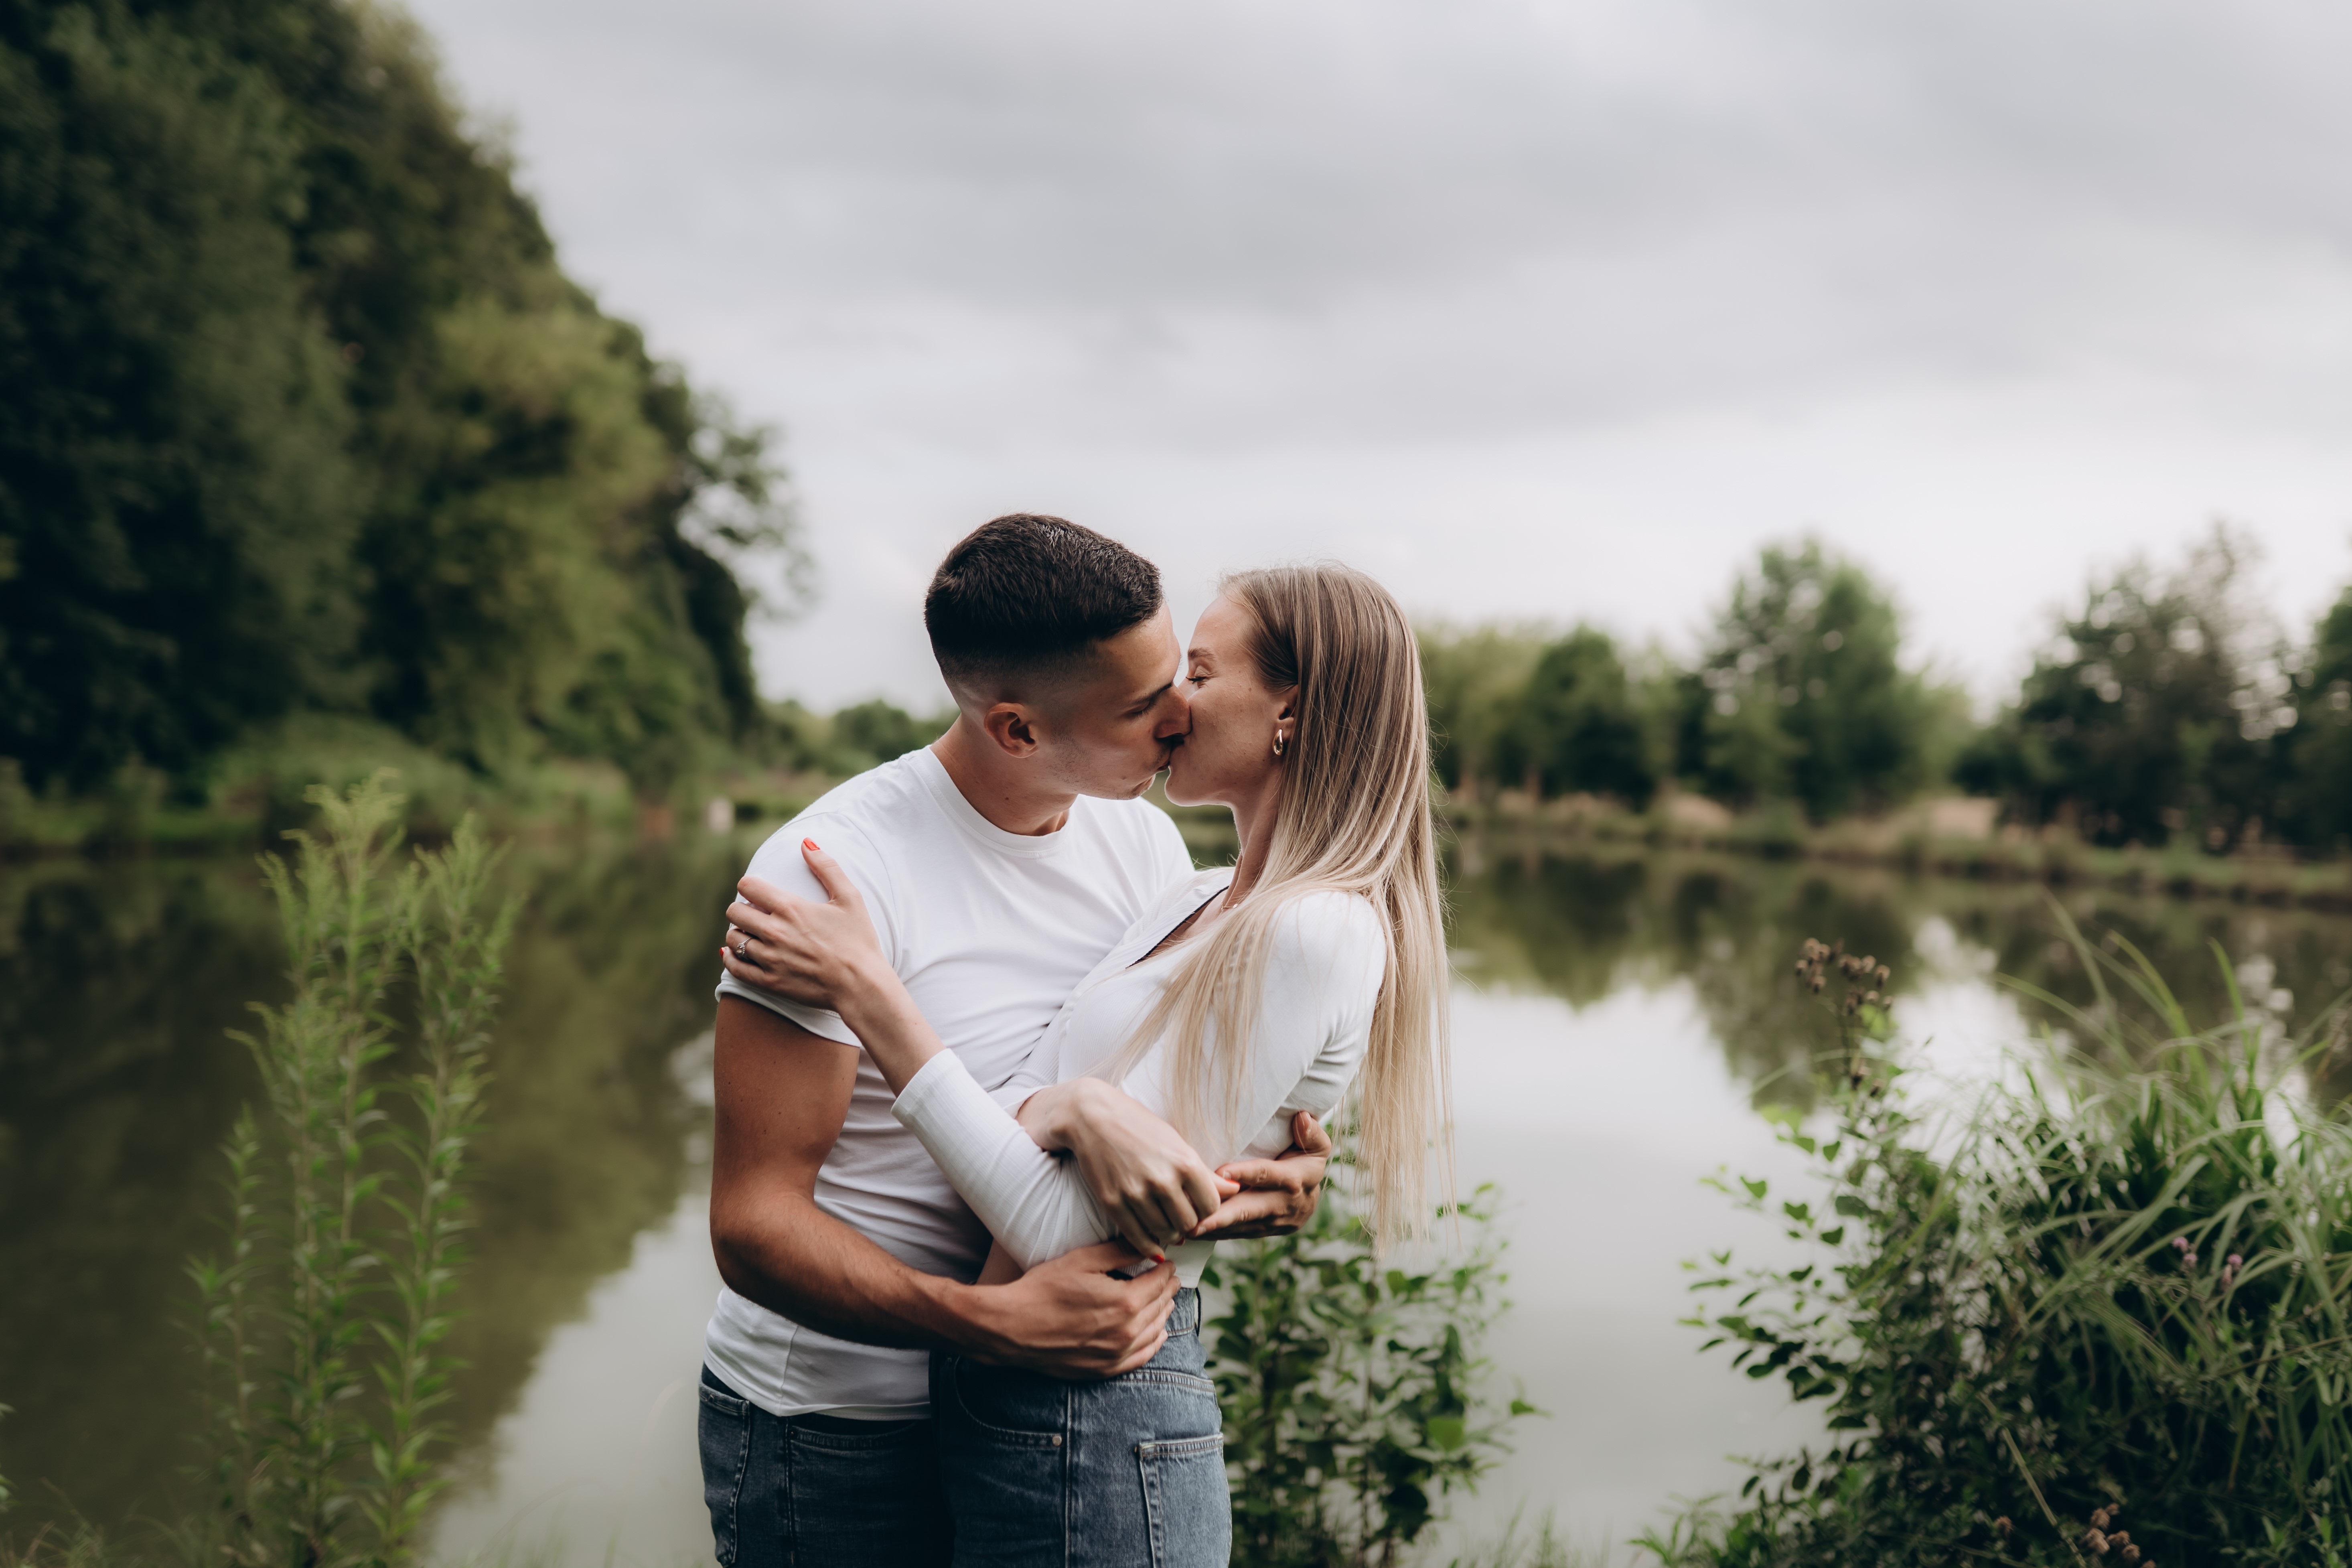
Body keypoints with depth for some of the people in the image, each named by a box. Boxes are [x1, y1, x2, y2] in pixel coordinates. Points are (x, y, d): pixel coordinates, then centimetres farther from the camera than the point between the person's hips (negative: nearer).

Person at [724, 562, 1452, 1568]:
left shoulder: (1313, 934, -19)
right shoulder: (1199, 904, 10)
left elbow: (1063, 1231, -20)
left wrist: (868, 991, -16)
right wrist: (1053, 1102, -20)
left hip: (1088, 1424, -8)